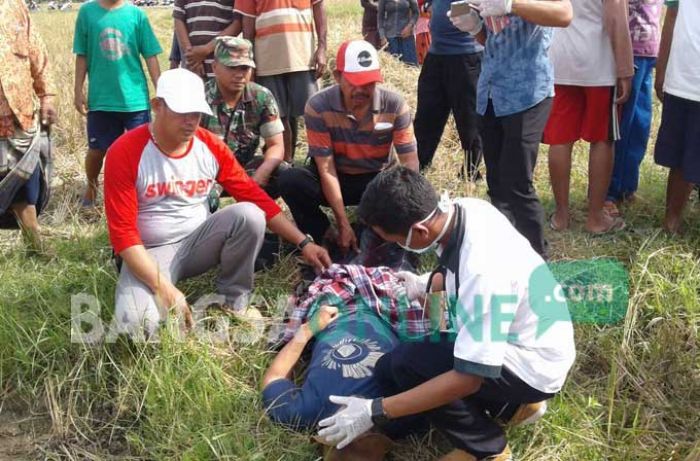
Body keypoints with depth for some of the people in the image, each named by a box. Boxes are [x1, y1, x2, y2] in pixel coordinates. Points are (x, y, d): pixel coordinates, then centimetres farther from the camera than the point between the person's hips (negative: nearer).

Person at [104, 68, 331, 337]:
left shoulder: (211, 146, -5)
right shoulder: (125, 153, -17)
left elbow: (256, 198, 0)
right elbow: (123, 232, -18)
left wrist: (303, 243, -5)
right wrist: (164, 289, -26)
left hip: (198, 241, 4)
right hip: (151, 252, -3)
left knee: (249, 215, -25)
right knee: (136, 322, -32)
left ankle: (234, 302, -4)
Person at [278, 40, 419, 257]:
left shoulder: (394, 105, -16)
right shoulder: (318, 106, -21)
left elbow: (410, 161, -15)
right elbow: (326, 169, -21)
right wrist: (343, 225, -26)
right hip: (337, 181, -1)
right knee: (290, 180, -29)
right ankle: (327, 240, -9)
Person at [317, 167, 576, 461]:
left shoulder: (483, 273, -36)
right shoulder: (467, 208, -12)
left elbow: (469, 378, -31)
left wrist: (375, 412, -27)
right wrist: (425, 285, 4)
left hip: (533, 366, -9)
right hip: (522, 337, 9)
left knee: (402, 367, -23)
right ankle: (512, 403, 14)